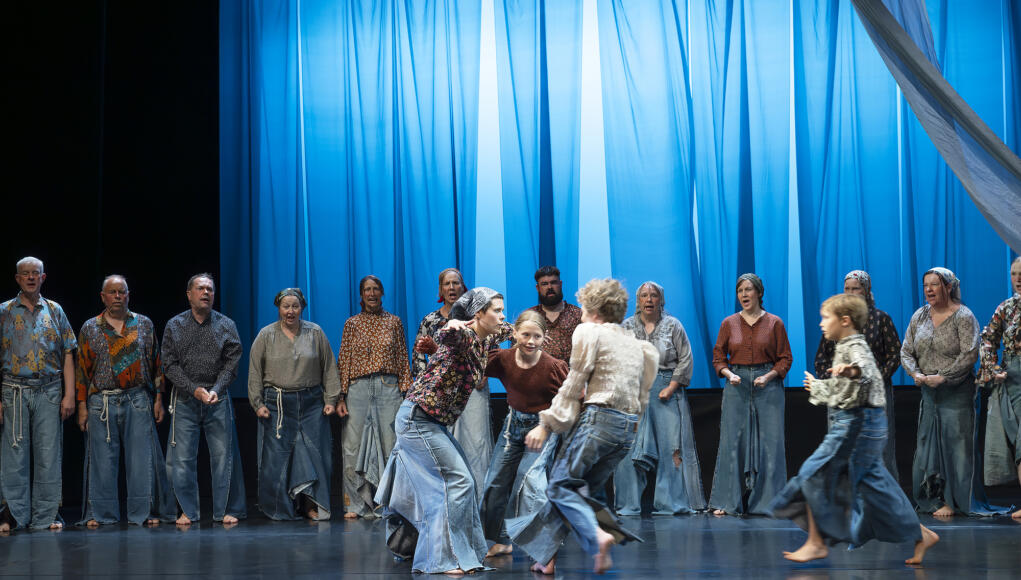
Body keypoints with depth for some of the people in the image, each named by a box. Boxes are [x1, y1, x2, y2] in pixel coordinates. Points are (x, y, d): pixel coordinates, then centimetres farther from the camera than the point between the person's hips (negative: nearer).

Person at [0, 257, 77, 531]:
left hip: (49, 391, 1)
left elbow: (67, 355, 10)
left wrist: (69, 395, 1)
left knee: (48, 456, 1)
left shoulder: (55, 311, 11)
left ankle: (45, 516, 6)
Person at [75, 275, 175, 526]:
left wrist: (158, 399, 5)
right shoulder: (90, 328, 8)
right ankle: (100, 513, 9)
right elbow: (82, 369, 8)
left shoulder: (144, 324, 10)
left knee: (142, 457, -3)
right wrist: (82, 406, 2)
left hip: (138, 401, 0)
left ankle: (144, 512, 4)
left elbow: (156, 364, 11)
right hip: (101, 401, 0)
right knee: (102, 459, 1)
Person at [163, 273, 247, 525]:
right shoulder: (174, 326, 5)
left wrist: (215, 390, -14)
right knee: (182, 457, -2)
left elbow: (232, 362, 1)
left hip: (218, 399, 0)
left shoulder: (226, 325, 6)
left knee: (223, 455, -1)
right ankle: (187, 511, 8)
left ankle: (227, 510, 7)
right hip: (185, 400, 0)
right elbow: (170, 365, 1)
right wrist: (195, 389, -11)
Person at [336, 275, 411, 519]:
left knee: (390, 447, -3)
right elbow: (343, 361, 6)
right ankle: (359, 505, 6)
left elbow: (403, 359, 8)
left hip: (388, 388, 0)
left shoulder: (393, 322, 9)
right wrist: (341, 396, -1)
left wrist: (405, 393, 0)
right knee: (354, 447, -2)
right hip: (358, 389, 0)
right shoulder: (352, 323, 8)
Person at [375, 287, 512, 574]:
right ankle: (445, 558, -7)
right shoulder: (462, 335, -17)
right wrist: (451, 326, -62)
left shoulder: (485, 341, 8)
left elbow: (505, 331, 34)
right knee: (458, 480, -11)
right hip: (418, 418, -10)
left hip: (435, 422, 10)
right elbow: (447, 337, -44)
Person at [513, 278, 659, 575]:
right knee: (578, 488, 12)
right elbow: (641, 396, 19)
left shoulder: (589, 333, 3)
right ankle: (547, 556, 9)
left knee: (560, 485, -5)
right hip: (628, 429, 7)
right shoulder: (635, 344, 23)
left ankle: (598, 537, -28)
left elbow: (573, 384, -2)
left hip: (598, 417, -7)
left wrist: (546, 424, 1)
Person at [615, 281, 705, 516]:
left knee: (670, 444, -6)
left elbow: (685, 360, 2)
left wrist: (671, 387, -7)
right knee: (629, 444, -5)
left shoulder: (673, 325, 5)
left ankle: (668, 503, -1)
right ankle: (629, 504, 0)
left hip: (666, 390, -1)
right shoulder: (627, 327, 9)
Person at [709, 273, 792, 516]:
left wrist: (768, 376, -12)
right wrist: (729, 374, -9)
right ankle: (726, 502, 6)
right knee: (732, 442, 0)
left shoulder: (774, 323, 3)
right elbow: (718, 357, 9)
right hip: (736, 386, 1)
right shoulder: (729, 323, 7)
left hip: (768, 386, -1)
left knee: (768, 443, -3)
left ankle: (767, 501, 3)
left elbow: (785, 358, 3)